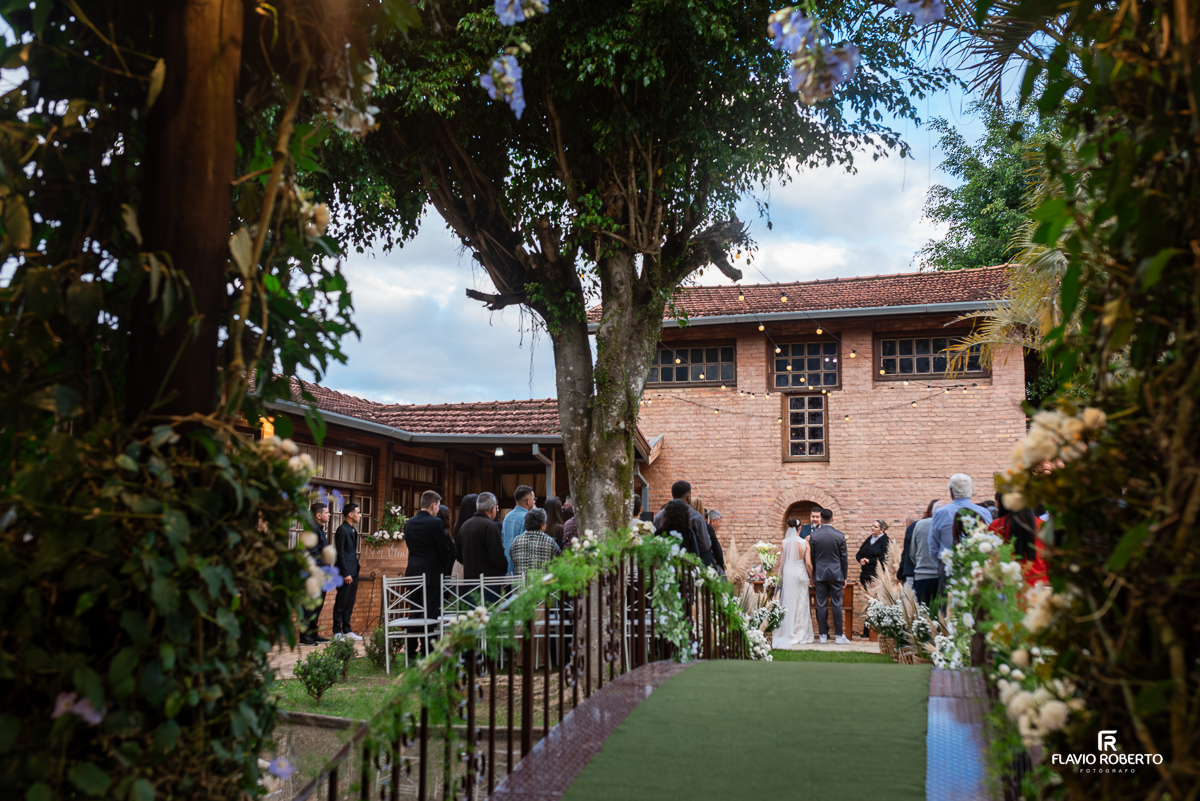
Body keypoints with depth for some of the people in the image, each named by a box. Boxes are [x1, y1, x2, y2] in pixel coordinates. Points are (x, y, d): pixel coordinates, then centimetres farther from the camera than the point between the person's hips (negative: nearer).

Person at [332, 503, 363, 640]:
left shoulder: (353, 530, 16)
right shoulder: (342, 530, -12)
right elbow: (340, 553, -15)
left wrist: (357, 565, 12)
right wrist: (346, 573, -18)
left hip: (353, 572, 9)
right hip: (345, 572, -9)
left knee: (350, 603, 11)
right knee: (341, 602, -2)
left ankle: (346, 630, 17)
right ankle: (337, 631, 4)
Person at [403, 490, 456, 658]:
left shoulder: (409, 523, 7)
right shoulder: (436, 523, -13)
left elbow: (410, 546, 14)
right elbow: (445, 549, -9)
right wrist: (445, 569, 8)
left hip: (412, 573, 7)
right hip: (431, 574, -7)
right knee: (430, 613, -1)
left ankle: (410, 651, 18)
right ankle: (428, 650, 0)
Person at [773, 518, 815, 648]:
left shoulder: (784, 543, -5)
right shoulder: (804, 543, -8)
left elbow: (781, 563, -1)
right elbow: (808, 563, -9)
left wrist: (782, 576, 13)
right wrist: (812, 576, 5)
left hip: (787, 574, 1)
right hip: (800, 574, -1)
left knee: (788, 603, 9)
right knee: (800, 603, 9)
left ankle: (787, 633, 12)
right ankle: (800, 634, 13)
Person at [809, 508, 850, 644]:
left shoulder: (813, 536, -3)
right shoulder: (840, 536, -4)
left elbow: (812, 557, 4)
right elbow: (843, 558, 1)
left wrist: (813, 575, 15)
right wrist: (844, 576, 10)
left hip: (820, 573, 0)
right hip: (836, 573, 0)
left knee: (821, 605, 4)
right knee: (837, 605, 4)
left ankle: (823, 636, 7)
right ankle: (839, 636, 6)